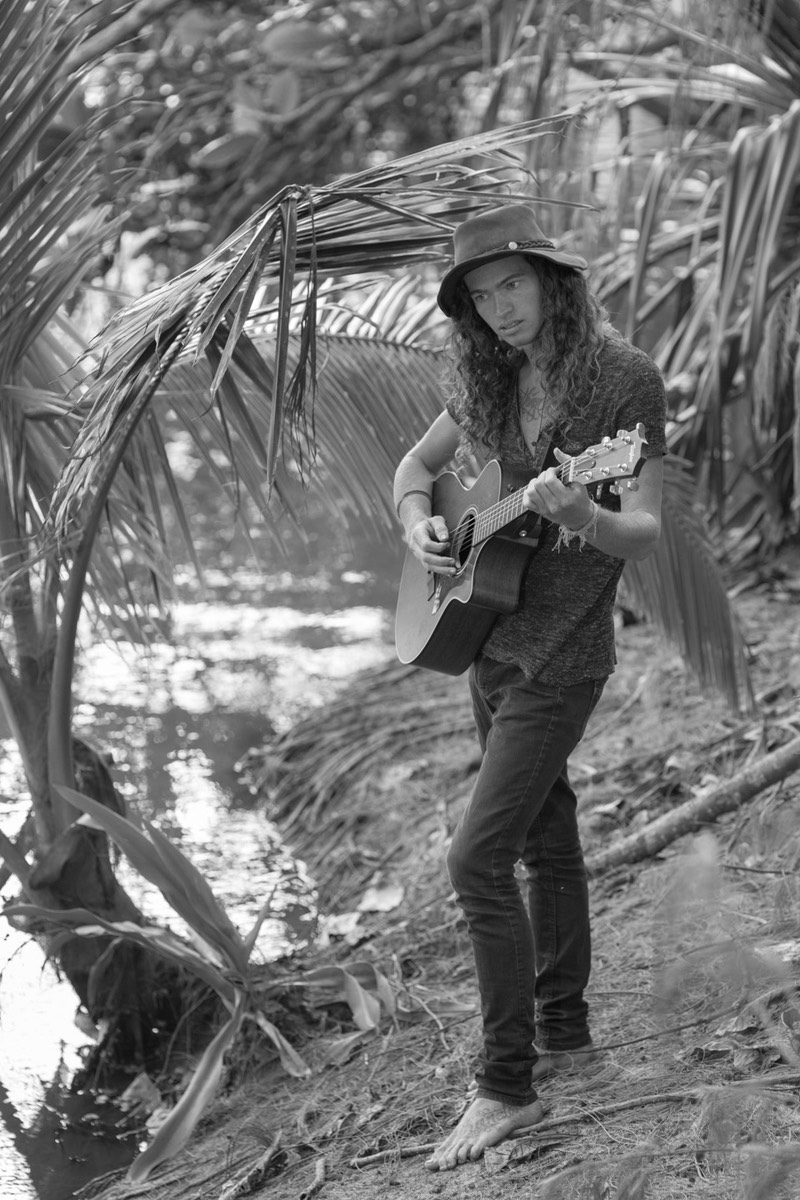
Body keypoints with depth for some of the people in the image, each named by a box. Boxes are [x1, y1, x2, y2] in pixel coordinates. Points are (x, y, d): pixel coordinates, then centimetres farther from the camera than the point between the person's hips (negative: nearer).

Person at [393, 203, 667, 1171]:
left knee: (478, 862, -12)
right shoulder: (492, 381, 2)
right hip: (489, 643, 7)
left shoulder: (625, 379, -16)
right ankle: (563, 1036, 31)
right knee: (547, 841, 18)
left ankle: (507, 1089, -3)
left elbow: (645, 537, -20)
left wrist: (580, 515, -41)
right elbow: (416, 466, 17)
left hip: (559, 659, -7)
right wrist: (419, 526, -5)